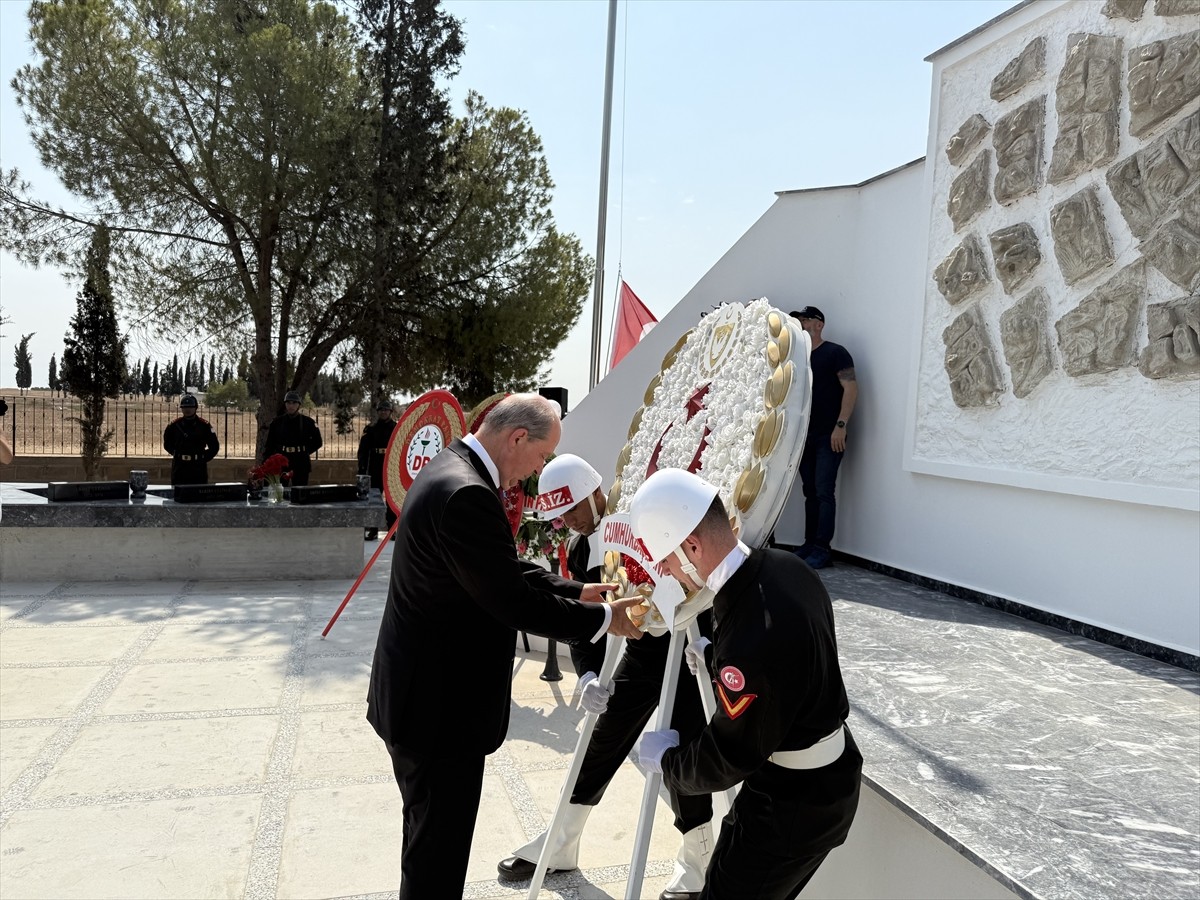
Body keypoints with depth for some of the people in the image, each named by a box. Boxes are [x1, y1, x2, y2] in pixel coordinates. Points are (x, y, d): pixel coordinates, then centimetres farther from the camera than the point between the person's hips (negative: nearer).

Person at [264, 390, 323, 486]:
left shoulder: (308, 422, 2)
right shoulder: (277, 422, 4)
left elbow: (317, 442, 11)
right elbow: (269, 444, 7)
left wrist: (304, 451, 2)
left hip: (301, 464, 0)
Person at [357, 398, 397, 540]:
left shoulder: (397, 428, 5)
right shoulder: (370, 429, 7)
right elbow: (363, 450, 4)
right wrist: (361, 469, -2)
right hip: (374, 470, 1)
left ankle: (393, 529, 10)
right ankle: (373, 530, 9)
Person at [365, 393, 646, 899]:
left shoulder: (450, 470, 7)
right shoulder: (466, 495, -27)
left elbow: (506, 571, 13)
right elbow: (514, 602, -25)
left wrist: (575, 591, 6)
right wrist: (604, 619, -14)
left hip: (422, 695, 11)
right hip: (439, 706, -11)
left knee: (430, 843, 26)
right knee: (438, 859, 6)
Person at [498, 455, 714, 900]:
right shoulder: (580, 551, -3)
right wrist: (587, 676, -20)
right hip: (639, 654, 6)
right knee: (601, 745, 12)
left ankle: (697, 862, 23)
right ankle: (560, 846, 30)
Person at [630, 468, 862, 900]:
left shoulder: (751, 637, -35)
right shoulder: (786, 567, -8)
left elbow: (726, 760, -22)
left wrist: (666, 758, -5)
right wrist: (716, 658, 9)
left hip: (793, 805, -9)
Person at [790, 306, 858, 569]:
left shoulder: (835, 353, -4)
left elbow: (851, 388, -12)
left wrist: (841, 425, -19)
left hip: (829, 437, -7)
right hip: (805, 436, 7)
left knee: (824, 492, -11)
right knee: (810, 493, 8)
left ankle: (822, 548, -10)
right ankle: (809, 545, 12)